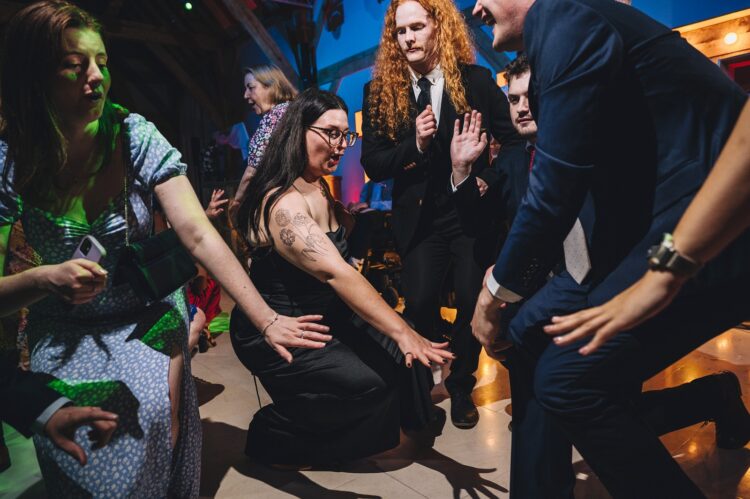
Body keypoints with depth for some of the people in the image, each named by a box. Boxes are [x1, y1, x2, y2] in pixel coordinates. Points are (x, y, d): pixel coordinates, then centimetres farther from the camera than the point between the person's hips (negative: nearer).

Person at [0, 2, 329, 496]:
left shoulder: (135, 137, -14)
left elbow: (200, 236, -22)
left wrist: (267, 319, -30)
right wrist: (43, 279, -31)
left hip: (150, 315, 0)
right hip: (66, 334, 0)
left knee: (155, 417, -21)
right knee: (90, 457, -17)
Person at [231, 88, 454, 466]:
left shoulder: (320, 187, 5)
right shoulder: (283, 203, -25)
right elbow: (335, 273, -37)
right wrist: (401, 331, -39)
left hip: (326, 315, 9)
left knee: (398, 358, -2)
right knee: (371, 382, -15)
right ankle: (273, 439, 6)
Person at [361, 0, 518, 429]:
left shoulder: (476, 80, -3)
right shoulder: (381, 92, 0)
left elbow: (513, 139, 2)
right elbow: (373, 164, -4)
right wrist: (414, 144, -20)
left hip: (472, 212, 0)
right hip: (418, 218, 1)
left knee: (473, 304, 4)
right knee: (419, 304, -4)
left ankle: (461, 387, 29)